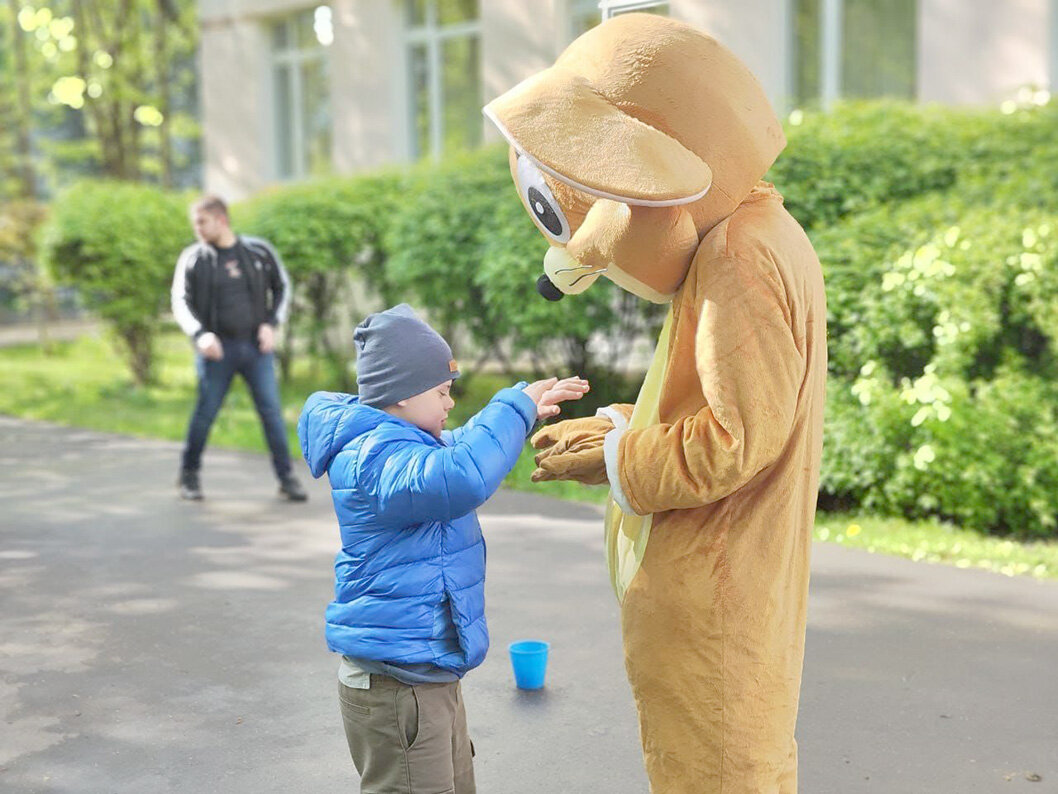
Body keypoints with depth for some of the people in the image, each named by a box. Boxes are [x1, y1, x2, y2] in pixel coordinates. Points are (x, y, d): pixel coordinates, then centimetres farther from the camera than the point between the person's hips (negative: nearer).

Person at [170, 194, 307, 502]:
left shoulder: (259, 251, 3)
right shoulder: (193, 258, 0)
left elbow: (282, 288, 13)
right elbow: (181, 302, -2)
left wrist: (271, 324, -1)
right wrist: (200, 334, -19)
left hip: (257, 346, 1)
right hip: (217, 348, -1)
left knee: (272, 411, 0)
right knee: (205, 413, 2)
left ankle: (286, 479, 7)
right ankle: (189, 475, 20)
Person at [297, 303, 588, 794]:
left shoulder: (399, 444, 11)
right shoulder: (375, 460, -23)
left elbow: (460, 446, 31)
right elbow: (459, 479, -43)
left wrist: (527, 412, 18)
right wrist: (514, 408, -29)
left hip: (429, 676, 11)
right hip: (395, 688, -11)